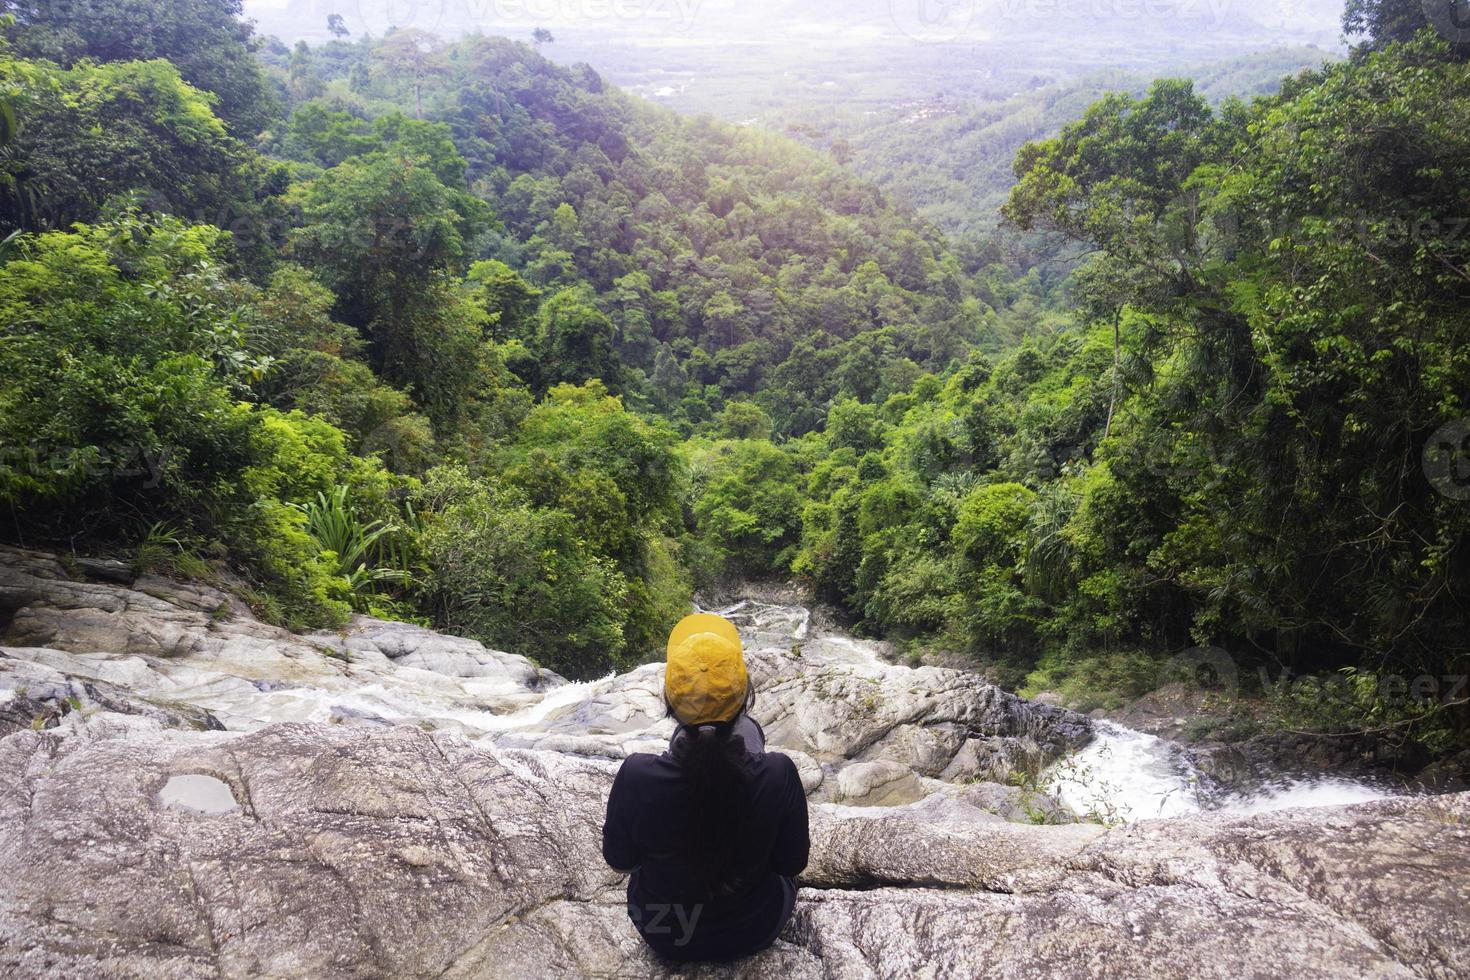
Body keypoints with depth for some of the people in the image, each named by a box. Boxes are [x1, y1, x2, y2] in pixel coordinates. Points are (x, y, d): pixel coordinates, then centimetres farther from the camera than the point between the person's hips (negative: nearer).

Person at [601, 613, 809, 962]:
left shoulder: (636, 776, -31)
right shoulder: (778, 774, -31)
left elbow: (619, 862, -11)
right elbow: (793, 865, -13)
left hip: (663, 935, 0)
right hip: (755, 932, 0)